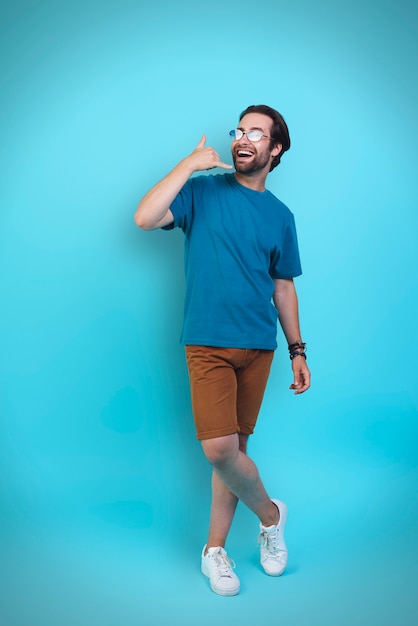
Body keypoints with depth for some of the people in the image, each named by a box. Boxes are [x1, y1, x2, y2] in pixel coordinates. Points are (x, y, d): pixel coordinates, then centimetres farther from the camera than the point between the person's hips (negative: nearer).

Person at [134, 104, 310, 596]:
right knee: (219, 448, -13)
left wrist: (297, 349, 12)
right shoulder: (203, 191, 2)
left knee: (234, 447, 6)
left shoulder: (280, 216, 11)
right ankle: (270, 513, 17)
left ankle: (215, 549, 24)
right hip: (209, 342, -3)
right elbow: (145, 218, -14)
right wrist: (189, 164, -11)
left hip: (258, 347, 3)